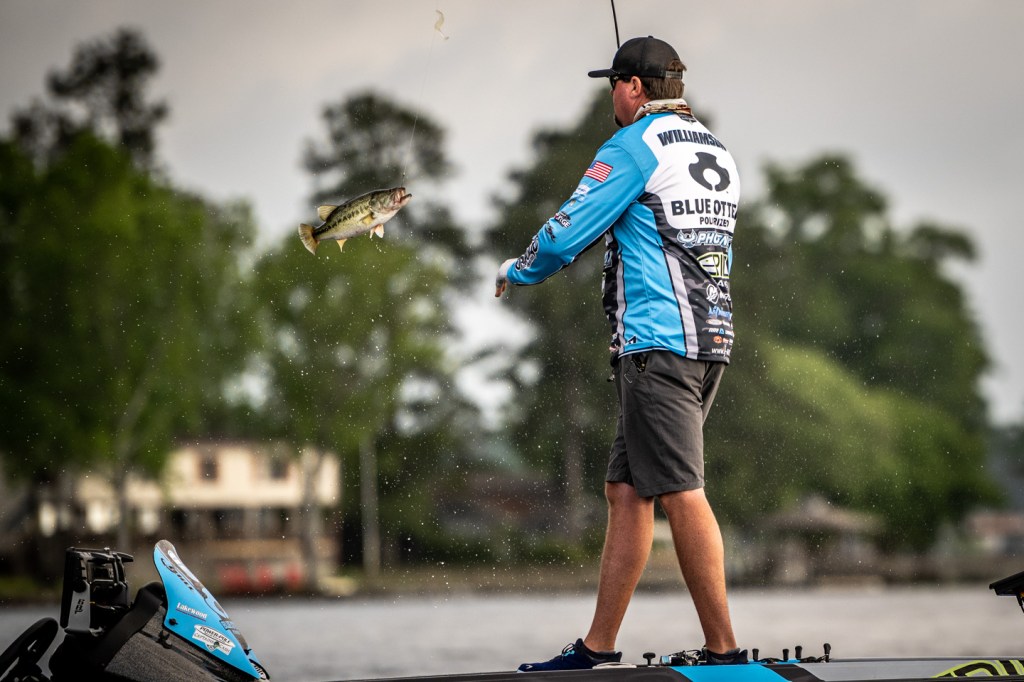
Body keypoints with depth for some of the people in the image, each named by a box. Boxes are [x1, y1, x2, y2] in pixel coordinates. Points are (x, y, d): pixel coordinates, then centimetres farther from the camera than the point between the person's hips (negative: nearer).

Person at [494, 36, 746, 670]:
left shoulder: (634, 147, -7)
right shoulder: (719, 153, 19)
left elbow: (565, 237, -6)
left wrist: (516, 271, 14)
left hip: (658, 343, -9)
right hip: (712, 336, 9)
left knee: (682, 495, -9)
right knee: (628, 491, 10)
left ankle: (724, 648, -10)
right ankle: (599, 646, 11)